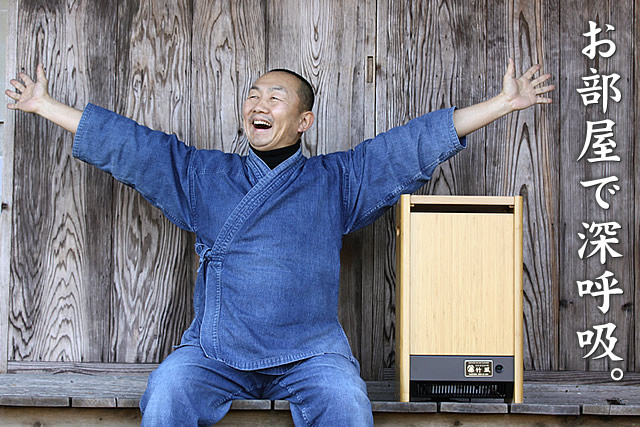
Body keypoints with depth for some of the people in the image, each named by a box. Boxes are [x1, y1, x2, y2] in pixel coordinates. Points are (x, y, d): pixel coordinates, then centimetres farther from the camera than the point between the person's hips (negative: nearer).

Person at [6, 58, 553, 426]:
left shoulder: (334, 180, 11)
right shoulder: (203, 175, 15)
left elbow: (417, 143, 6)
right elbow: (127, 143, 16)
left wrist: (503, 103, 3)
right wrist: (45, 105, 16)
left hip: (310, 350, -1)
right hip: (215, 349, 1)